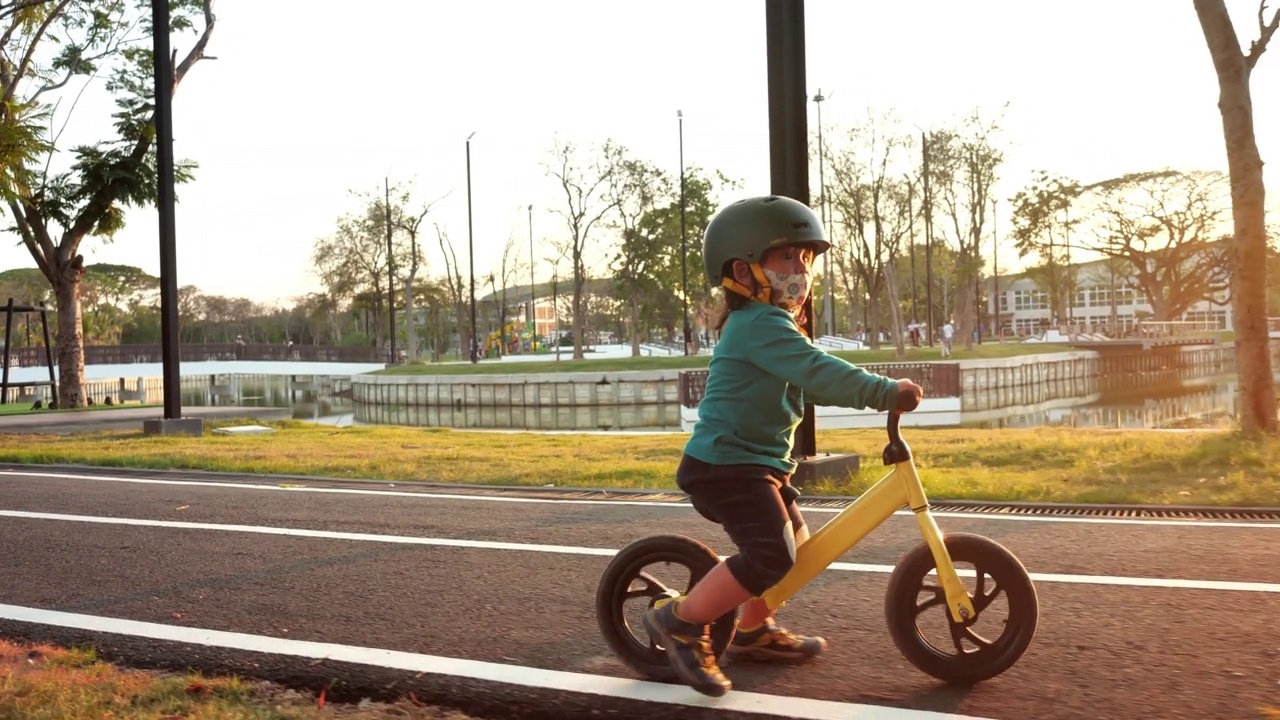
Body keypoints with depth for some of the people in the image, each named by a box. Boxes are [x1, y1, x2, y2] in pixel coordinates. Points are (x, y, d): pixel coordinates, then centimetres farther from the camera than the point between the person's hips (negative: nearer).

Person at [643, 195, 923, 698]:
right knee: (771, 556, -19)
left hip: (753, 462, 11)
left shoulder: (769, 325, 19)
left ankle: (753, 632, 33)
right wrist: (888, 392, -25)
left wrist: (882, 393, 15)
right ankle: (680, 620, -6)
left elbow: (812, 385, 23)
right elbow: (819, 373, -28)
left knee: (793, 542, 19)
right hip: (726, 465, -11)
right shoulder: (761, 323, -17)